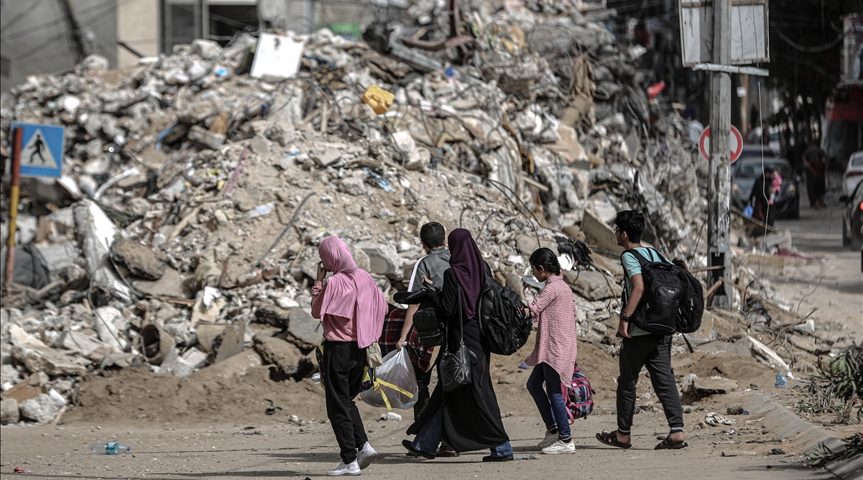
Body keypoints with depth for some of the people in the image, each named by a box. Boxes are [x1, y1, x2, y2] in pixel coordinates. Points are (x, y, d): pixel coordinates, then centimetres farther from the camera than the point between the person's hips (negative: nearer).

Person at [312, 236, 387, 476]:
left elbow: (316, 312, -7)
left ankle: (349, 460, -2)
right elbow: (382, 308, 9)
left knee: (338, 405, 1)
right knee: (347, 400, 21)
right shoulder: (364, 278, 4)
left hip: (337, 348, -7)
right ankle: (363, 445, 5)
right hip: (359, 347, 7)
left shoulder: (333, 283, -16)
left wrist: (318, 282, -4)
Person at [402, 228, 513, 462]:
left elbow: (446, 309, -17)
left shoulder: (453, 273, -15)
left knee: (476, 393, -3)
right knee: (448, 390, 15)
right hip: (480, 336, 8)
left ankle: (502, 447, -5)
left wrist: (435, 290, 1)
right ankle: (425, 444, 23)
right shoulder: (482, 269, 6)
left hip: (461, 339, -8)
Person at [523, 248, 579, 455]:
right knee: (534, 384, 17)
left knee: (554, 391, -7)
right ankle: (552, 430, 20)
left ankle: (566, 440, -4)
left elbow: (532, 311, -18)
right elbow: (573, 314, 20)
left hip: (556, 348, -10)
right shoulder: (563, 287, 16)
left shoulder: (552, 288, -14)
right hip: (550, 348, 10)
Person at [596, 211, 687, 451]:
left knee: (627, 381, 6)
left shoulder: (630, 256, -8)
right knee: (664, 378, 2)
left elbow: (639, 287, -23)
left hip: (639, 331, -7)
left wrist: (625, 318, -24)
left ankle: (623, 434, 15)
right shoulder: (656, 254, 15)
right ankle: (677, 431, -10)